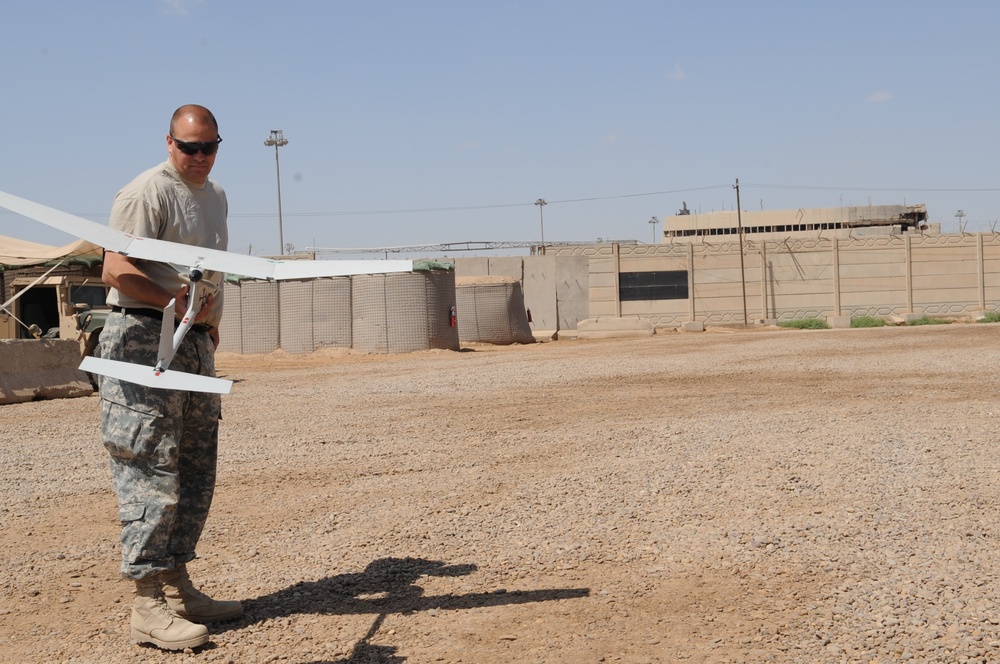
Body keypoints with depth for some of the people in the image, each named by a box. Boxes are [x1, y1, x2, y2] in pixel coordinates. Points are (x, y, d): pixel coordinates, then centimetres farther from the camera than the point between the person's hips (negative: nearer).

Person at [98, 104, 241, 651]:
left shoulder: (215, 196, 18)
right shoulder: (147, 193, -10)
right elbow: (117, 271, -19)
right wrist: (175, 303, -26)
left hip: (196, 344, 9)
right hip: (145, 340, -9)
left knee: (195, 470, 11)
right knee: (152, 469, -9)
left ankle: (177, 586, 21)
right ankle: (147, 604, -5)